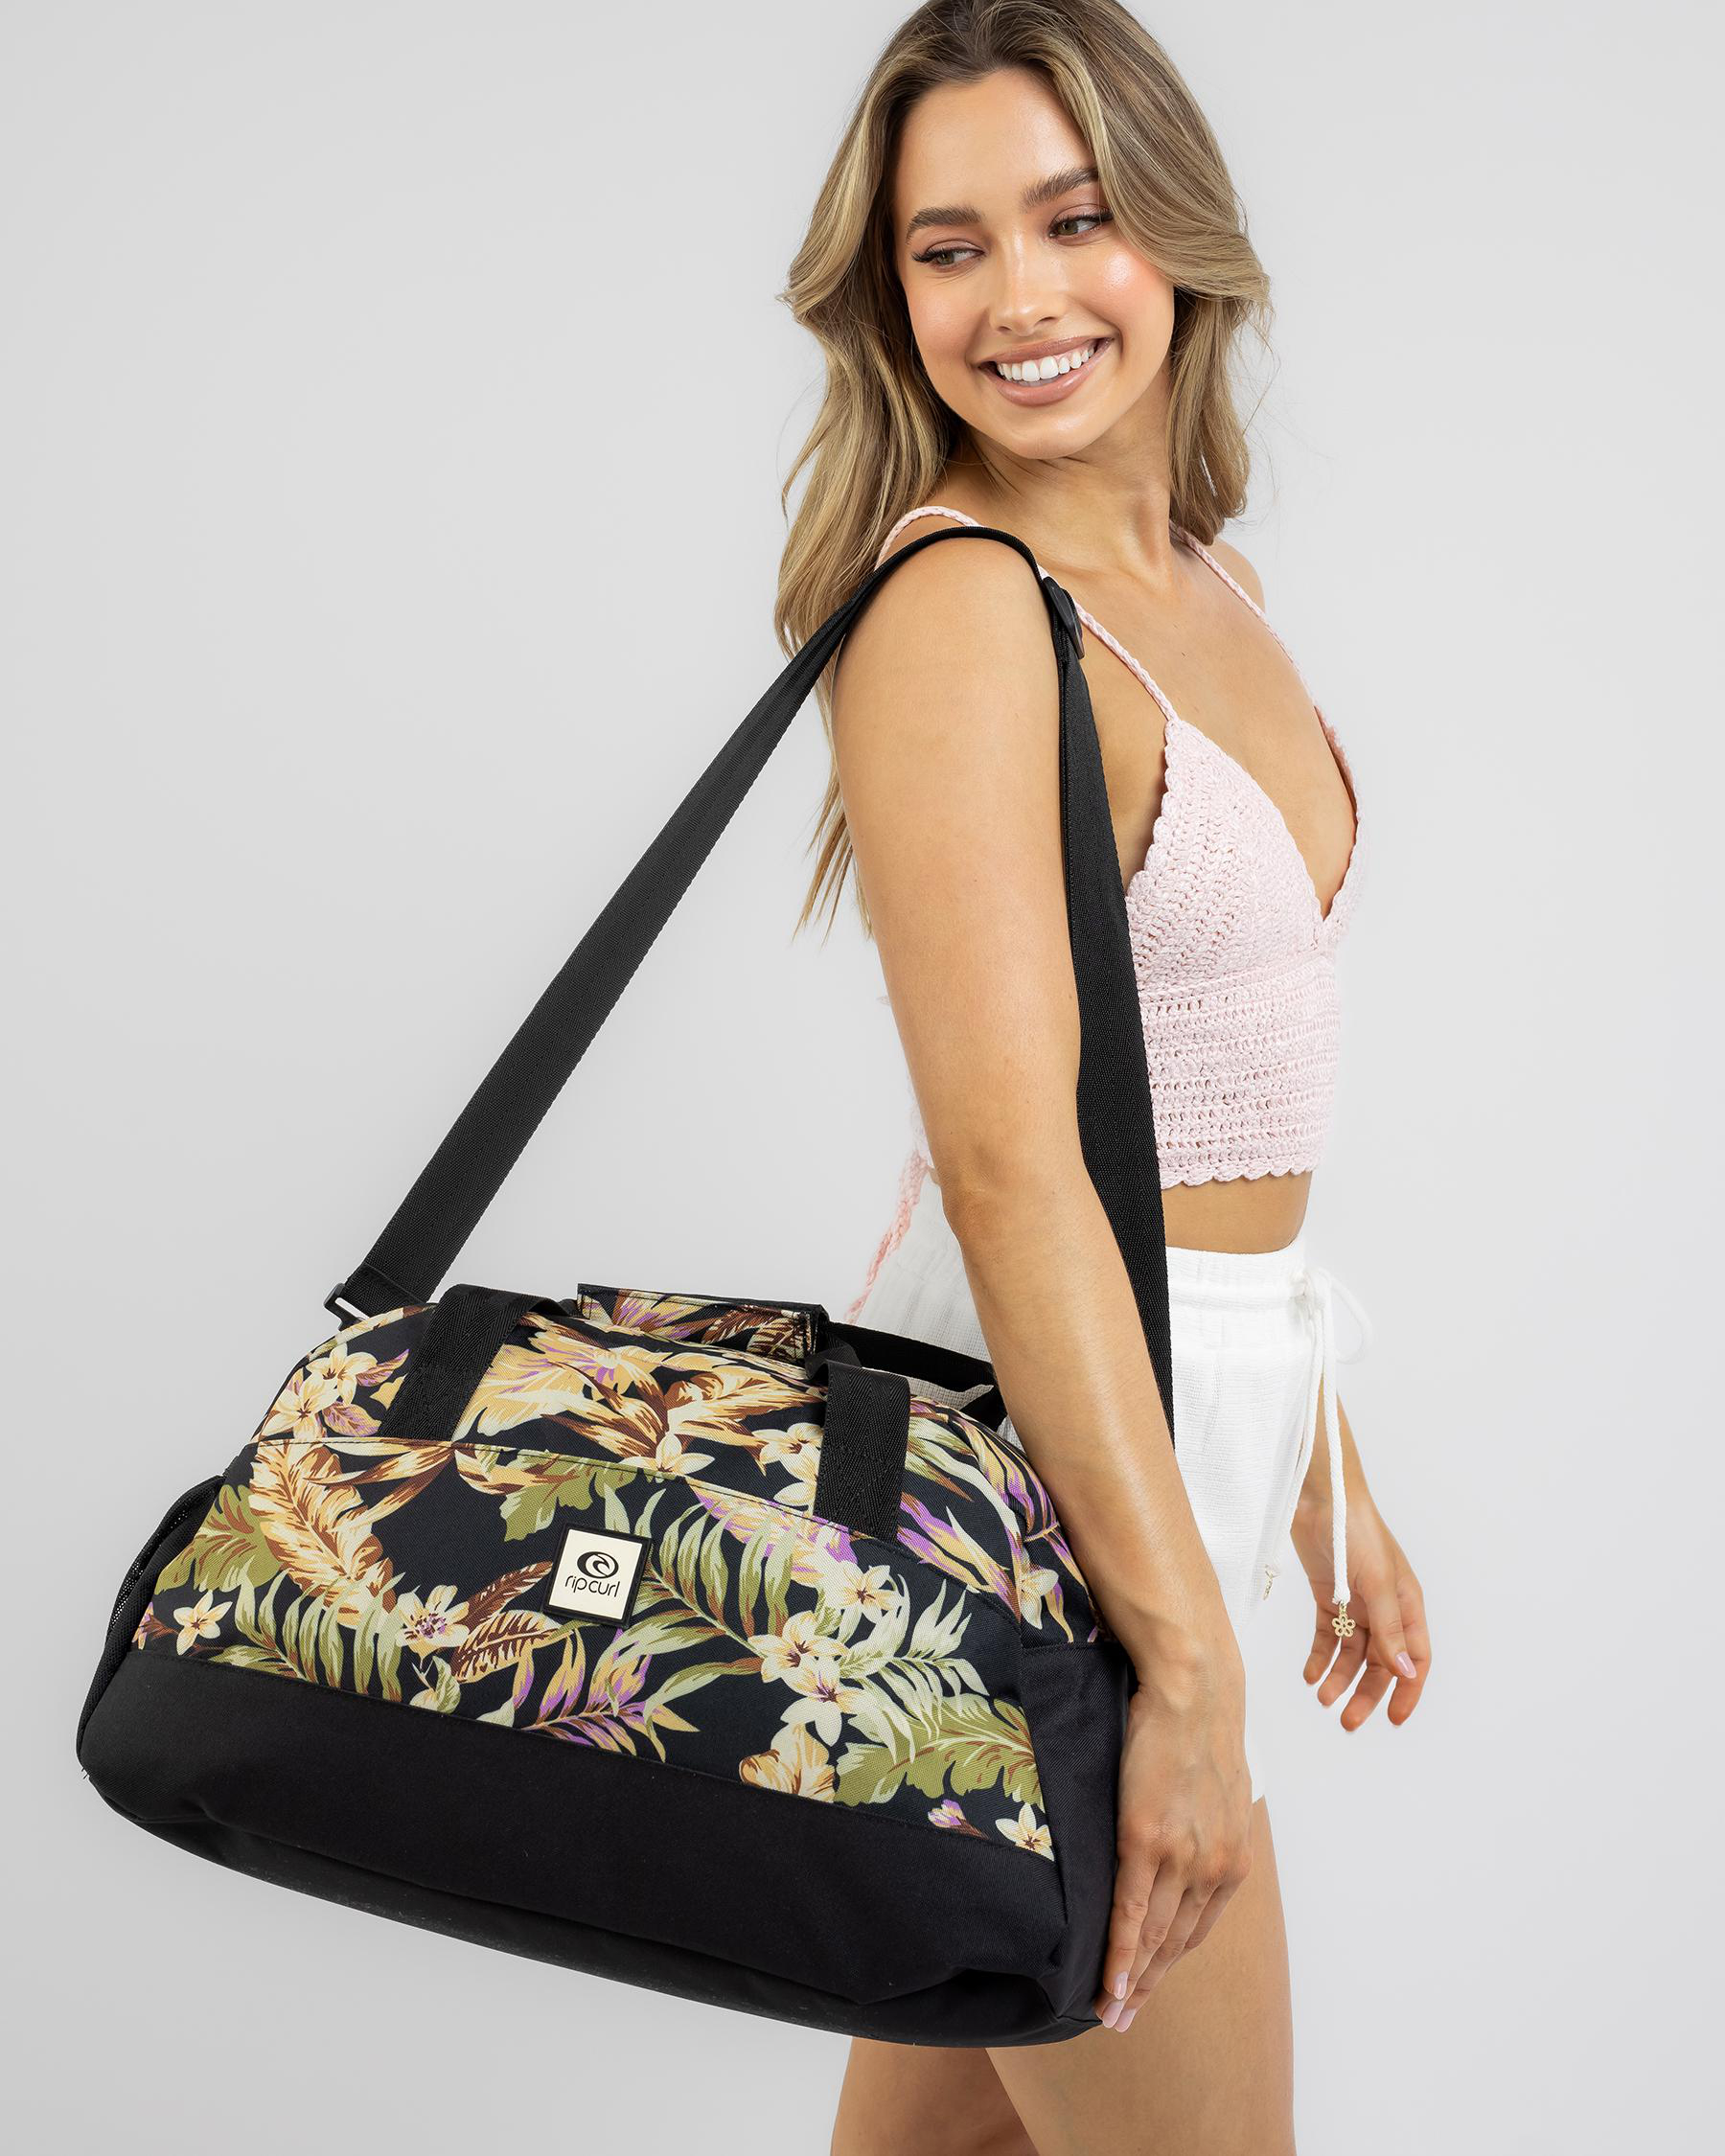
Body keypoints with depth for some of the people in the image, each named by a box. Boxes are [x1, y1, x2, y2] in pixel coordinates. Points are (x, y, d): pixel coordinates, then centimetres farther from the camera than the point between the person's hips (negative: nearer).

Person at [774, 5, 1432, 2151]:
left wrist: (1322, 1478, 17)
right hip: (1045, 1451, -8)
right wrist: (1186, 1651, -25)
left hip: (1196, 1398, 8)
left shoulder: (1204, 583, 10)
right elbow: (1007, 1161, -25)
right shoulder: (963, 607, -16)